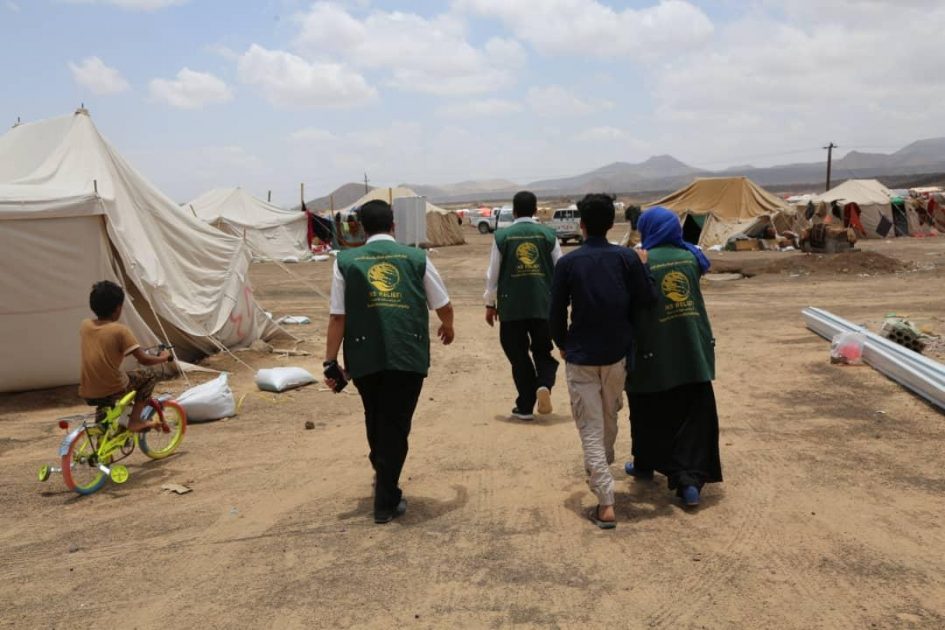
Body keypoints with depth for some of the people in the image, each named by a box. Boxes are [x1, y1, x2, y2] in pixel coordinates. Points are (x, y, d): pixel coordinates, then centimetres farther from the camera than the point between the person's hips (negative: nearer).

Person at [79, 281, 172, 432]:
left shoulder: (84, 325, 5)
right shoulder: (120, 330, -10)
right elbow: (144, 359, -12)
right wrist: (163, 358, 7)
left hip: (87, 394, 6)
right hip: (111, 391, -6)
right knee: (148, 377, 17)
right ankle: (134, 420, 10)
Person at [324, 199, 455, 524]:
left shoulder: (346, 261, 2)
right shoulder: (417, 258, 3)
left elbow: (337, 317, -1)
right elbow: (444, 306, 10)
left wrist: (330, 362, 4)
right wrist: (447, 327, 31)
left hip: (364, 357, 2)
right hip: (409, 355, -2)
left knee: (376, 421, 24)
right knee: (396, 425, 8)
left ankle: (383, 476, 45)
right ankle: (386, 501, 12)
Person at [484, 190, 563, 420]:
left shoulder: (502, 236, -1)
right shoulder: (548, 235, 1)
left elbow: (493, 273, 2)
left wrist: (490, 303, 13)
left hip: (511, 306, -1)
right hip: (544, 305, 1)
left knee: (518, 355, 11)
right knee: (543, 352, 16)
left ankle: (525, 406, 14)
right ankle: (544, 385, -12)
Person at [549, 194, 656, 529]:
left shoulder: (568, 263, -9)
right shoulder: (627, 258, -5)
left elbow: (557, 312, -5)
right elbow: (646, 301, -5)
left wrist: (562, 344, 12)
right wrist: (643, 266, 9)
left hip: (580, 356, -3)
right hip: (617, 353, 3)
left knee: (590, 429, 0)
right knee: (609, 418, 25)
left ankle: (606, 505, -6)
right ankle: (602, 468, 48)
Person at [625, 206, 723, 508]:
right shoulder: (690, 257, 3)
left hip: (653, 353, -3)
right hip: (693, 352, 3)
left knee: (650, 415, 15)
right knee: (694, 416, 5)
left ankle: (645, 464, 34)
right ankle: (690, 479, -4)